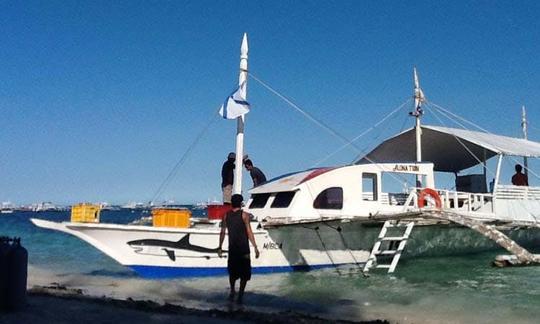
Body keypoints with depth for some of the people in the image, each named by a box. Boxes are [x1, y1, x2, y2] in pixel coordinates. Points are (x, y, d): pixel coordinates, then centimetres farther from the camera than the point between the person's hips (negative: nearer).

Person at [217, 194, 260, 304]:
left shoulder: (226, 216, 4)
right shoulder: (244, 215, -7)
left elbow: (222, 232, 5)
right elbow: (249, 232, -10)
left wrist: (220, 247, 13)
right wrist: (255, 247, -7)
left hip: (232, 248, 4)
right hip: (243, 249, -3)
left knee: (232, 272, 21)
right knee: (244, 274, 5)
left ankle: (232, 291, 10)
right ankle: (240, 296, 0)